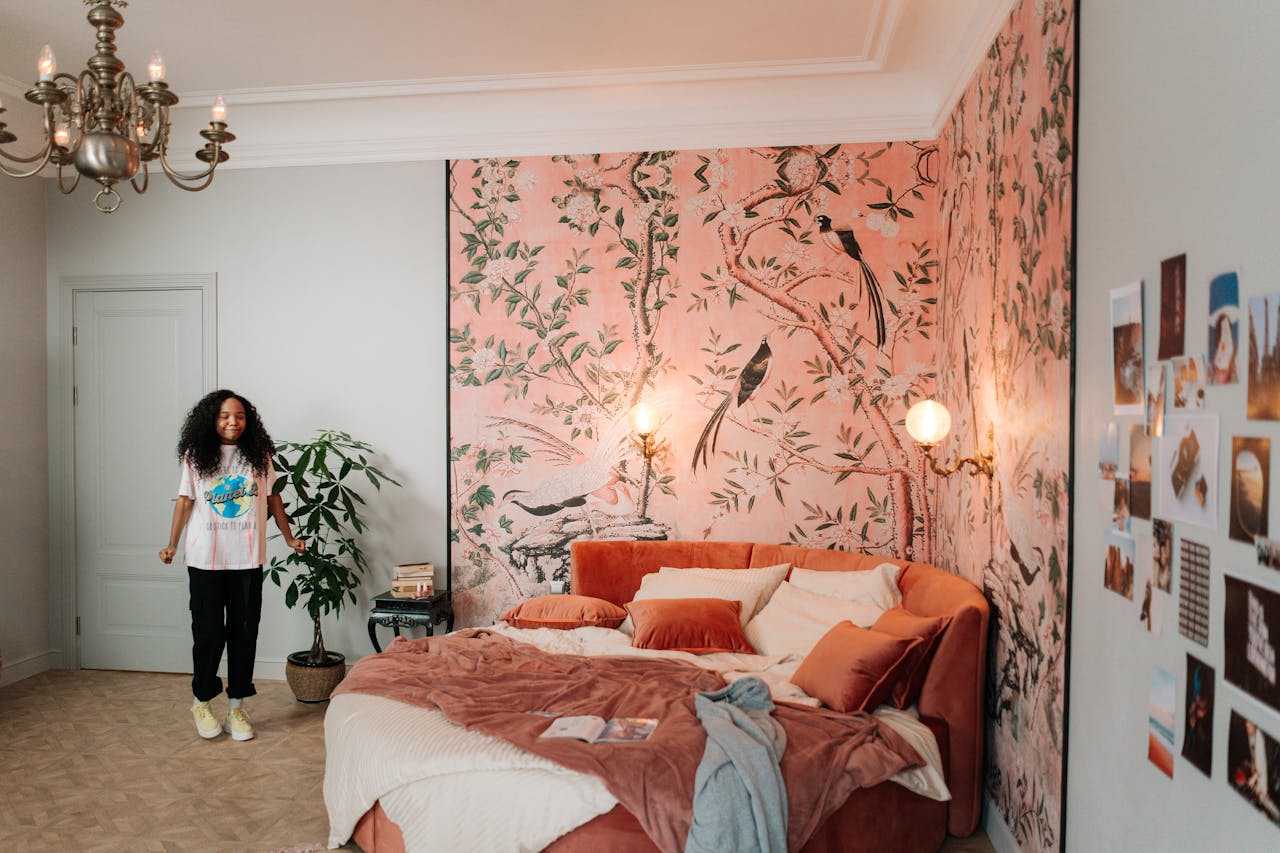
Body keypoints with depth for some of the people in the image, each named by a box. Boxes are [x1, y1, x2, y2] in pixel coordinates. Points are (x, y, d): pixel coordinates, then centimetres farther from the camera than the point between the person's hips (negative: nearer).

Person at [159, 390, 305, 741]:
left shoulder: (258, 456, 3)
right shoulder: (196, 457, 0)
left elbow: (273, 498, 9)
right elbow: (185, 501, 1)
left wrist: (289, 537, 9)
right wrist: (172, 545, -6)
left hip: (247, 559, 1)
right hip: (205, 560, -1)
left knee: (244, 632, 6)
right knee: (208, 632, 4)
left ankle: (237, 707, 19)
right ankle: (202, 701, 26)